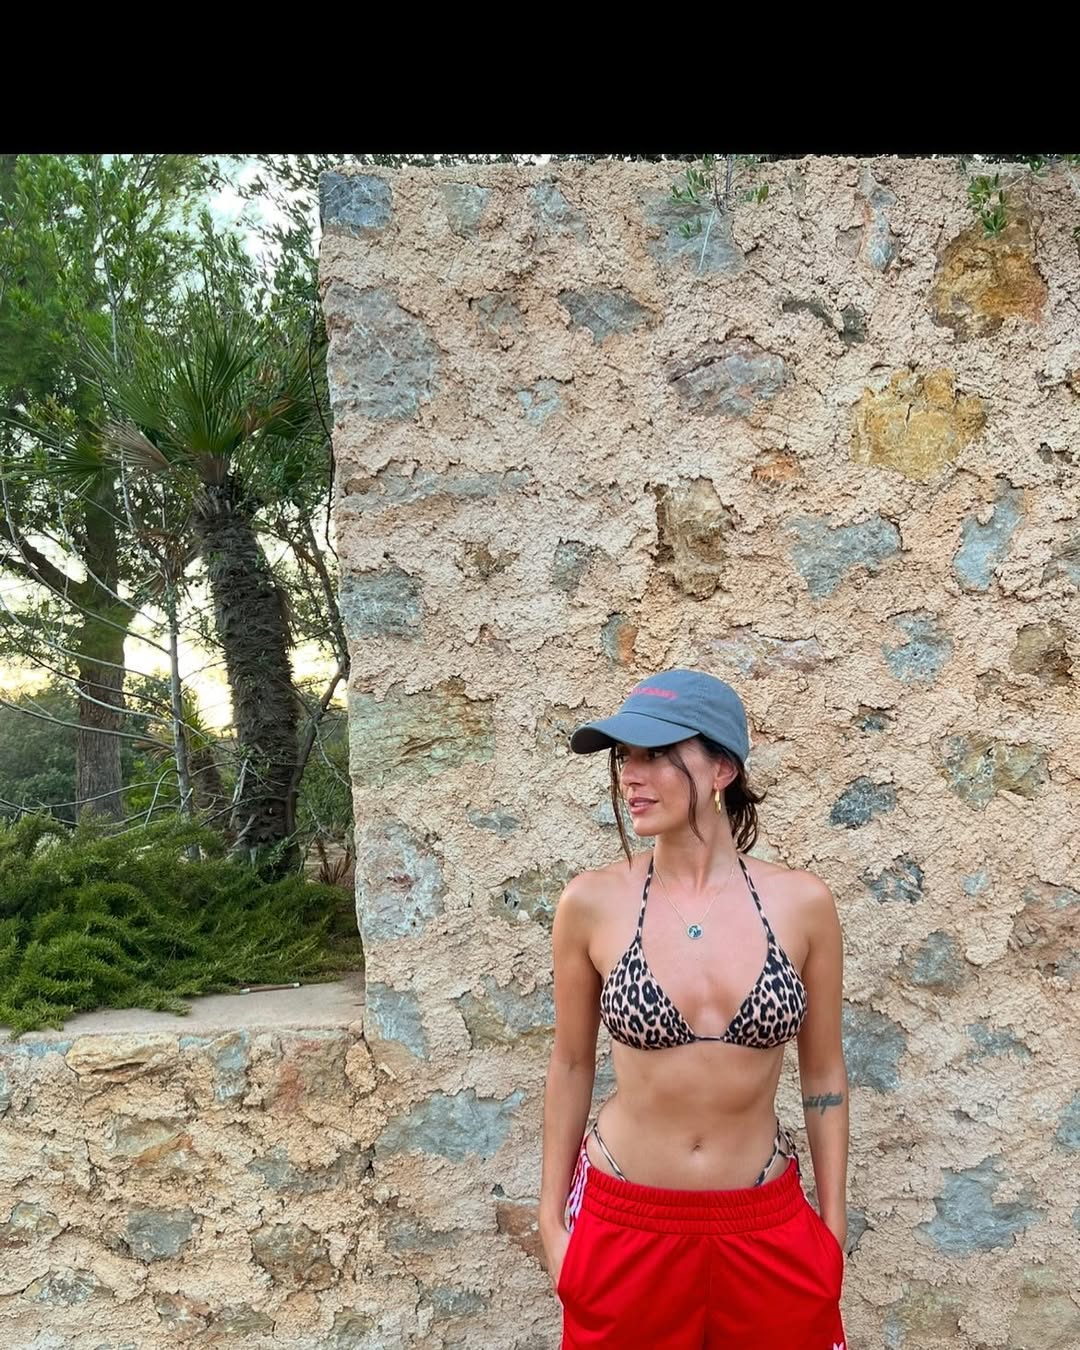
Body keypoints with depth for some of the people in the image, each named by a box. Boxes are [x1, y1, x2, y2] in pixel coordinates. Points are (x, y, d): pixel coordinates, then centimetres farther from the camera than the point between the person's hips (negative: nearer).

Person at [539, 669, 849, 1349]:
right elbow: (571, 1063, 2)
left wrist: (833, 1227, 6)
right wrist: (553, 1217, 6)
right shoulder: (591, 904, -10)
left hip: (768, 1229, 1)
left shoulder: (802, 903, -9)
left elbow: (823, 1073, 3)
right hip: (623, 1225, 0)